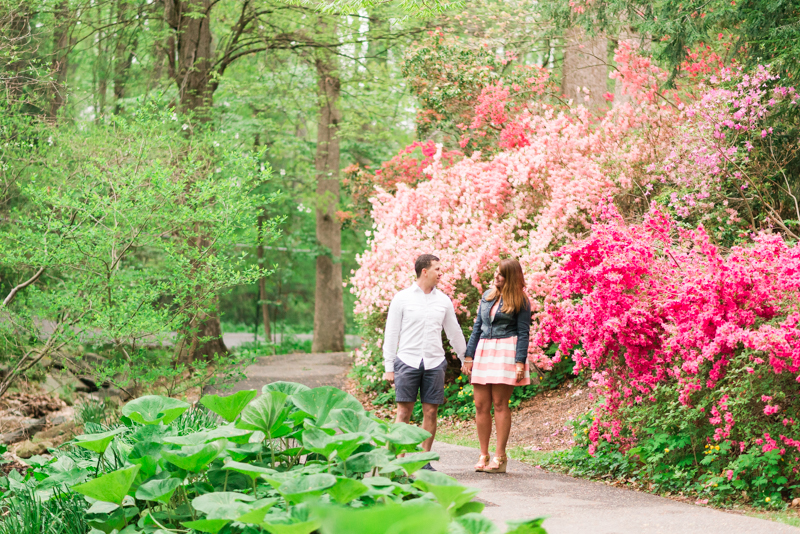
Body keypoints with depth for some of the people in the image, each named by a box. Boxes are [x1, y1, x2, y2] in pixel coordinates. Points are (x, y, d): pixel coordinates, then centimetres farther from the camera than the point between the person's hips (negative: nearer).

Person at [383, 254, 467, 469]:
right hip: (408, 361, -3)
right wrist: (389, 367, -1)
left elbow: (454, 332, 20)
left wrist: (466, 359, 24)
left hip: (434, 363, 3)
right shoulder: (402, 298, 0)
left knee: (431, 413, 1)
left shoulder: (443, 300, 10)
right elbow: (391, 334, 2)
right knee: (404, 412, -4)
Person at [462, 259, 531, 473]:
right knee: (481, 405, 0)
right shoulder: (487, 296, 15)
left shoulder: (520, 301, 0)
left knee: (500, 404, -5)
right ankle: (483, 454, 7)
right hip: (483, 351, 5)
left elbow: (523, 333, -2)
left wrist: (520, 362, -11)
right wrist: (469, 356, 12)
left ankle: (500, 456, 0)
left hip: (506, 351, -5)